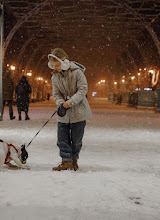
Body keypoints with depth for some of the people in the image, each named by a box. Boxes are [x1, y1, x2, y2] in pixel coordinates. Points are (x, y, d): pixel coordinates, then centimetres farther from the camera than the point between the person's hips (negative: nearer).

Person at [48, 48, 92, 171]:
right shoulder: (55, 77, 3)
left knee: (76, 139, 7)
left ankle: (74, 160, 24)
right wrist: (61, 103, -18)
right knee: (62, 138, 0)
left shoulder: (77, 72, -12)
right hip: (63, 113, 4)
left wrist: (71, 102, -25)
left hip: (78, 111, -4)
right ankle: (66, 161, 8)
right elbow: (56, 93, 4)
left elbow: (83, 89, -14)